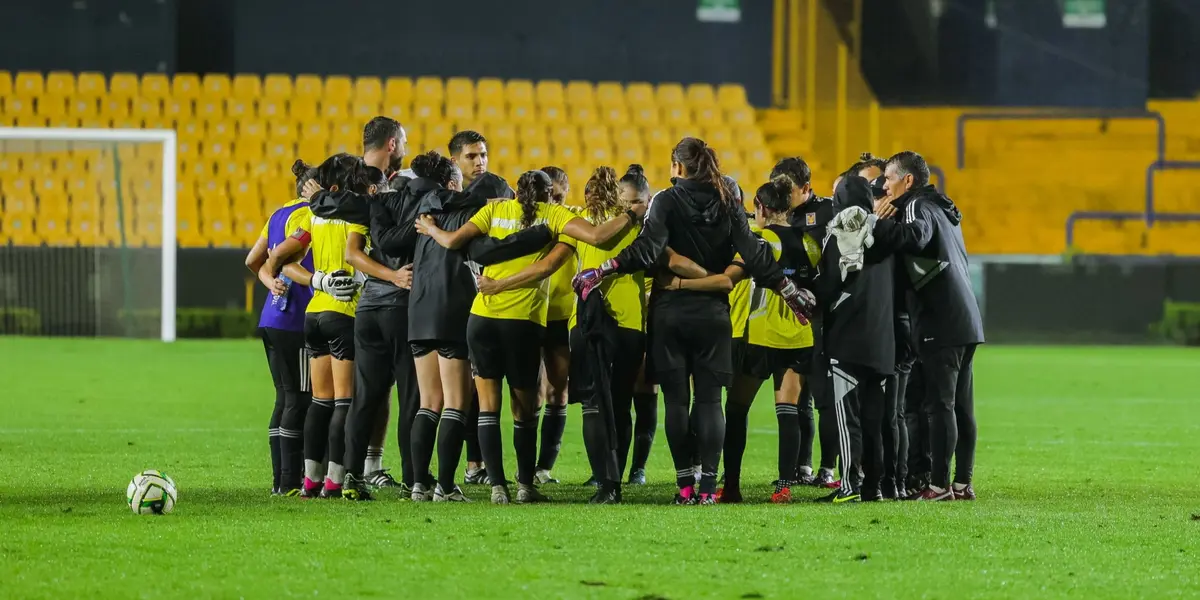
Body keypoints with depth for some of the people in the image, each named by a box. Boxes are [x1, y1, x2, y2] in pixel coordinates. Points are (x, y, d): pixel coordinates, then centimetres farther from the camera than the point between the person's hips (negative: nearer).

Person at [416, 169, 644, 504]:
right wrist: (631, 216, 6)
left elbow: (453, 241, 1)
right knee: (524, 410, 12)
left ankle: (497, 485, -3)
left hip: (483, 315, 1)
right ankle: (525, 485, 15)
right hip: (525, 322, -1)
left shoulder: (495, 209, 8)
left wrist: (430, 229, 21)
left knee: (488, 407, 5)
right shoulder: (554, 214, 4)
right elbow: (597, 236, -9)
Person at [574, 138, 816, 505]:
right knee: (710, 399, 4)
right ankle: (708, 485, -3)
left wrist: (600, 272, -17)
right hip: (713, 313, 2)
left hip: (671, 313, -2)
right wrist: (789, 289, 9)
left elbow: (647, 250, -19)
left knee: (677, 400, 4)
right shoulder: (728, 203, 3)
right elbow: (752, 254, 0)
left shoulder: (666, 201, -6)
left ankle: (685, 485, 1)